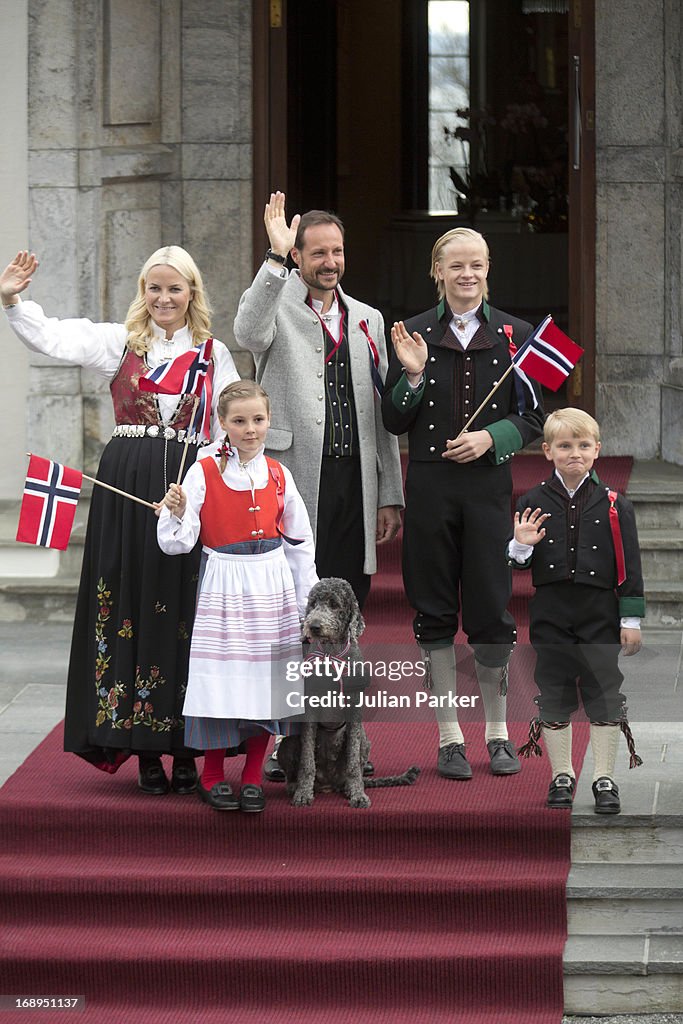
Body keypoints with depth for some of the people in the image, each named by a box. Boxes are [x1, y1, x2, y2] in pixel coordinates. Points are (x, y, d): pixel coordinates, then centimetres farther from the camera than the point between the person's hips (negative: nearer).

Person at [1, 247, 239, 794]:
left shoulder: (214, 354, 10)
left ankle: (186, 749, 7)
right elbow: (52, 338, -3)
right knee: (132, 603, 0)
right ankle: (145, 750, 6)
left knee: (186, 610, -1)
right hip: (127, 484, 0)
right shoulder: (118, 342, 8)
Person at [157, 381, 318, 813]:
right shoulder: (204, 472, -4)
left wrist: (308, 598, 11)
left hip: (273, 584, 3)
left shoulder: (278, 474, 6)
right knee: (222, 677, -4)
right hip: (223, 585, -3)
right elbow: (179, 542, -6)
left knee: (267, 678, 4)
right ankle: (213, 777, 12)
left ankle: (253, 776, 17)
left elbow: (300, 541, 13)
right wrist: (177, 513, -26)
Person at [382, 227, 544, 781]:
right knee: (434, 610, 3)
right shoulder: (415, 333, 4)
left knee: (492, 609, 1)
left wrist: (491, 437, -10)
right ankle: (449, 737, 11)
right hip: (429, 485, 0)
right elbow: (395, 422, 3)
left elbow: (533, 417, 6)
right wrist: (412, 375, -12)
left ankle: (498, 732, 15)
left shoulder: (514, 334, 4)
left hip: (488, 484, 0)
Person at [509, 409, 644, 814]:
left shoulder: (615, 505, -2)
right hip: (550, 614, 1)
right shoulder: (532, 503, 1)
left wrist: (631, 620, -3)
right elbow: (517, 562, 6)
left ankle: (605, 778, 12)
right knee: (554, 696, 7)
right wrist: (521, 546, -16)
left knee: (604, 694, 2)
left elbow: (629, 566, 0)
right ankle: (562, 776, 19)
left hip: (600, 615, -1)